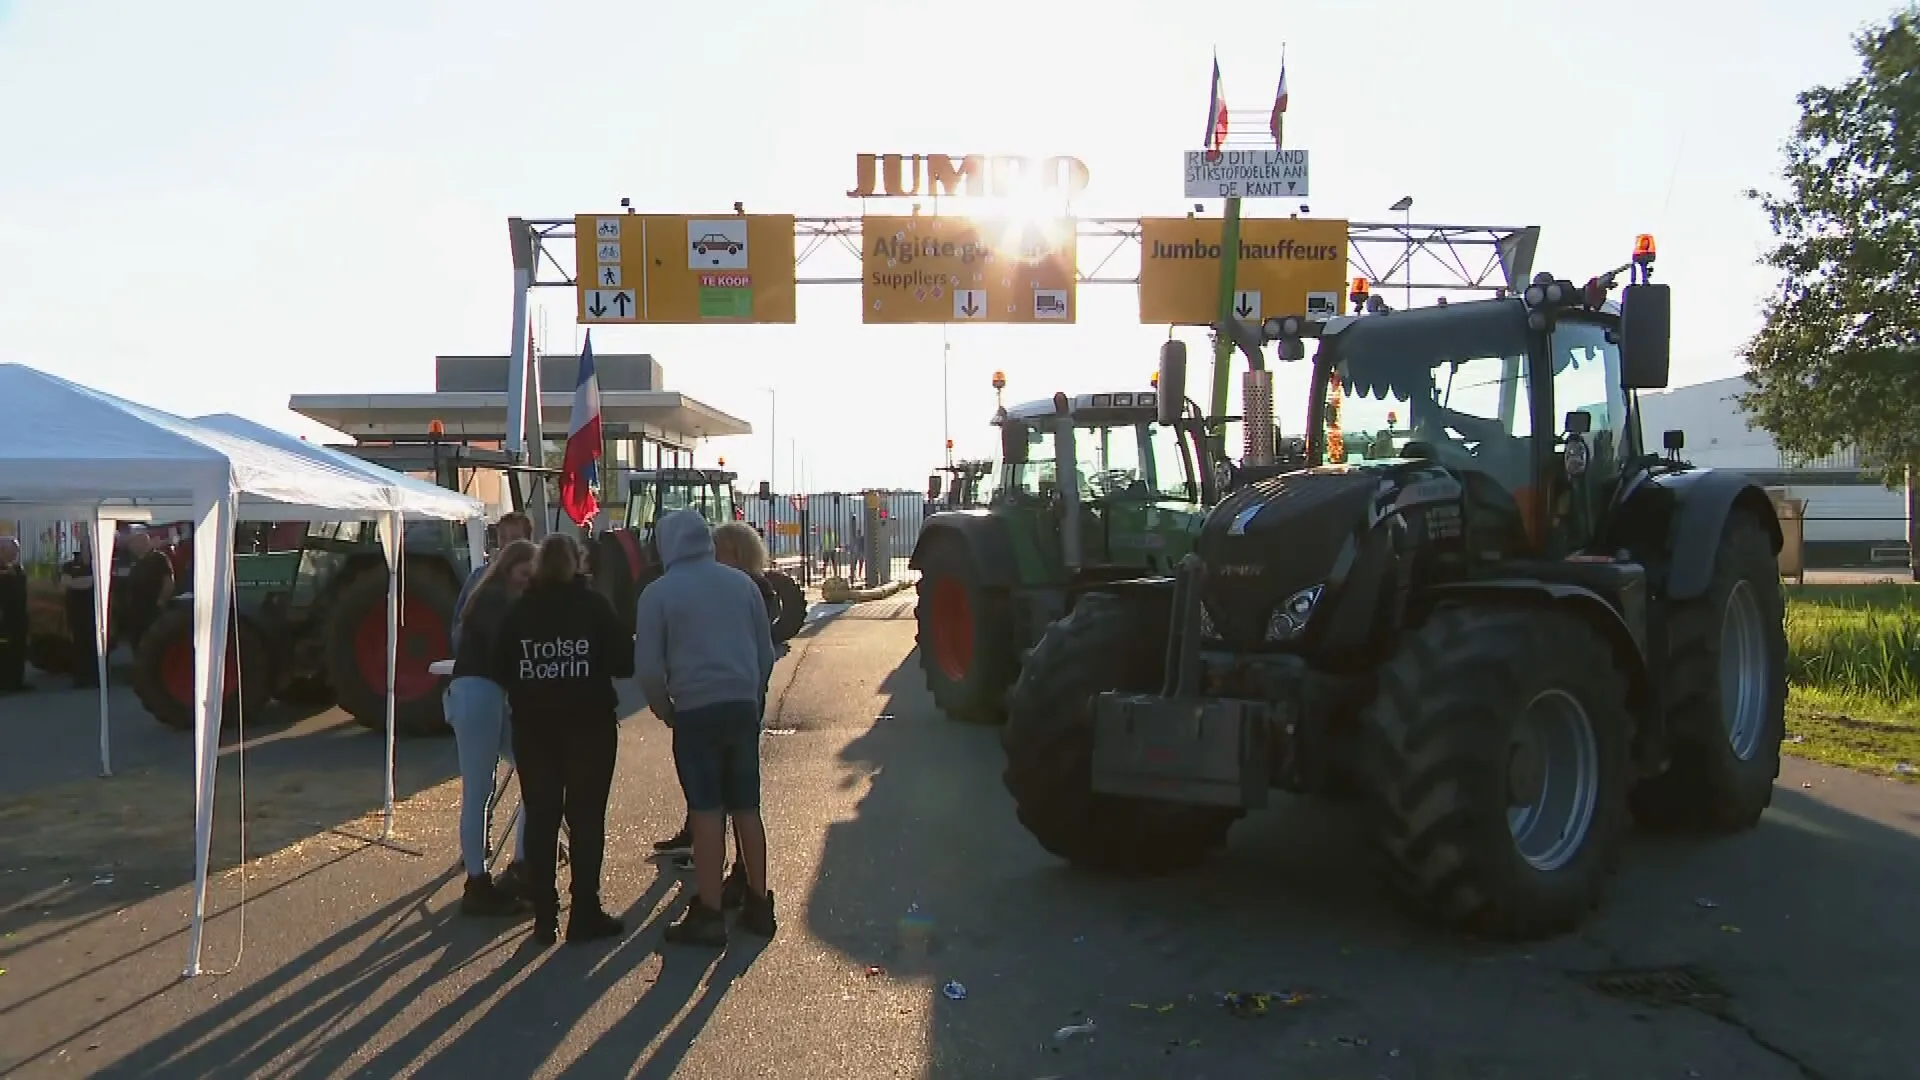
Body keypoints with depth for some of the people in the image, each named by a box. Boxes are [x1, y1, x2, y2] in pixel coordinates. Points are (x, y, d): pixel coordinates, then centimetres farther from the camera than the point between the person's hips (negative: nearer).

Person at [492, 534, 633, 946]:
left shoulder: (519, 611, 1)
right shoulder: (594, 605, -6)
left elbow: (500, 669, 1)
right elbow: (624, 663, -7)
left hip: (533, 727, 3)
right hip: (589, 724, -2)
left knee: (540, 817, 10)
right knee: (586, 817, 4)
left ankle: (544, 915, 13)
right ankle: (585, 914, 6)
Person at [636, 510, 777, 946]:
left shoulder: (658, 592, -4)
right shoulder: (741, 582, 8)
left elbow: (648, 666, -5)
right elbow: (766, 650, 12)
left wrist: (663, 708, 11)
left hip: (695, 711, -4)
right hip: (743, 707, 4)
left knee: (707, 813, 0)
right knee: (747, 809, 12)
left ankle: (709, 914, 5)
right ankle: (758, 903, 19)